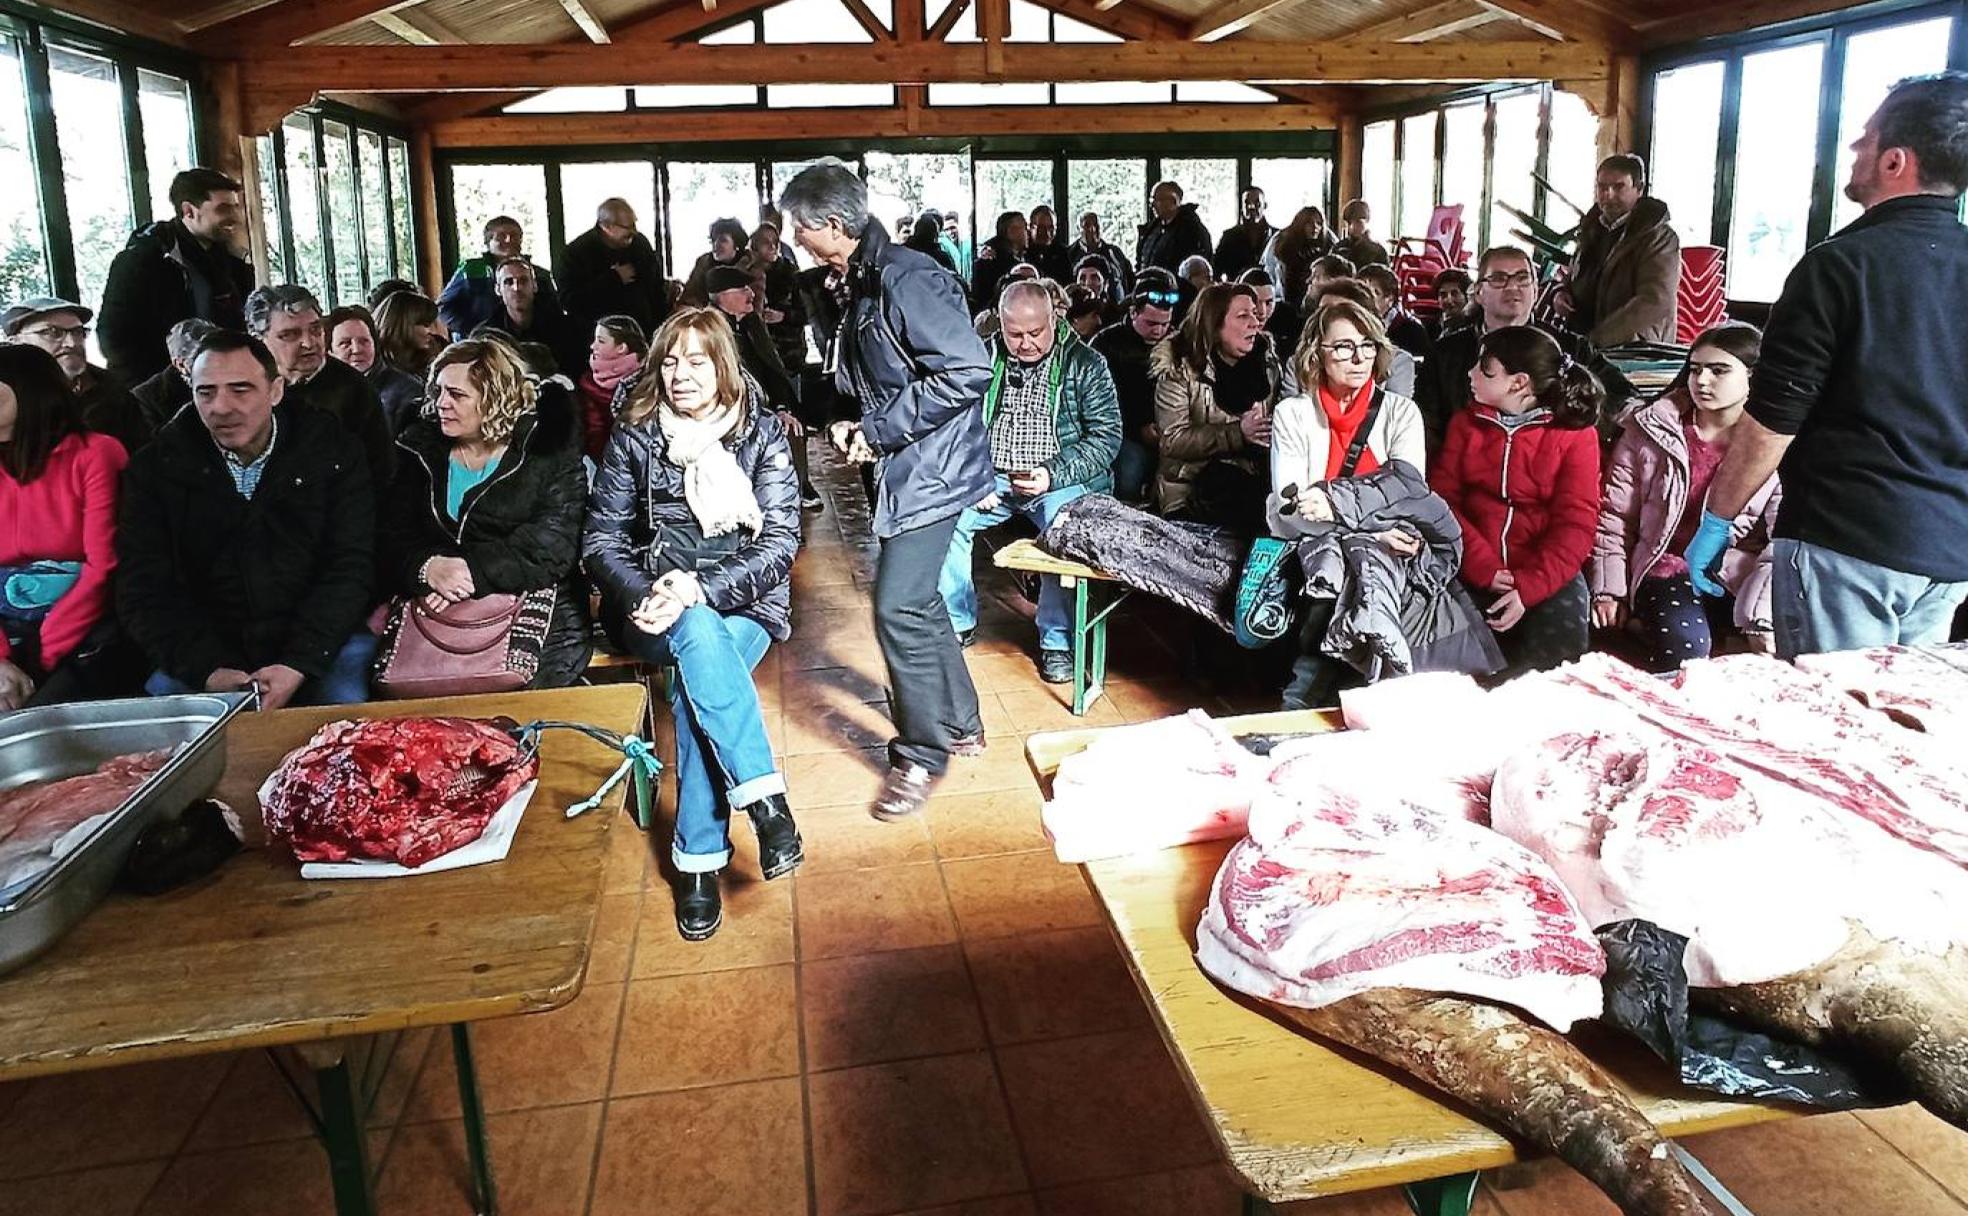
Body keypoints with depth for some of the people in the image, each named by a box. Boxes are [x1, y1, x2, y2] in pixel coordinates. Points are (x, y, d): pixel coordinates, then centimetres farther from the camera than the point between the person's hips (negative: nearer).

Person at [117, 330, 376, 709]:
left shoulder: (333, 453, 0)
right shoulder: (155, 467, 3)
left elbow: (349, 570, -6)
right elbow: (145, 593, -3)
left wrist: (298, 665, -19)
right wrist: (211, 671, -19)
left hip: (318, 643, -1)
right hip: (207, 651, 1)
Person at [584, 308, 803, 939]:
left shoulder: (763, 433, 1)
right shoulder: (633, 437, 4)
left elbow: (780, 542, -7)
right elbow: (601, 542, 1)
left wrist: (698, 587, -22)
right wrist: (645, 596, -21)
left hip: (742, 606, 0)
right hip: (653, 608, 0)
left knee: (696, 678, -32)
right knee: (699, 634, -35)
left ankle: (699, 857, -24)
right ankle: (765, 801, -37)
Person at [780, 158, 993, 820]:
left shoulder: (906, 278, -19)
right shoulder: (860, 283, 13)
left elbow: (969, 369, -26)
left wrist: (879, 430, -20)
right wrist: (854, 424, 5)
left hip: (931, 470, -11)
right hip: (904, 467, 11)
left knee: (900, 609, -9)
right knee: (918, 601, 17)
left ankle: (921, 753, 6)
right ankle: (959, 721, 33)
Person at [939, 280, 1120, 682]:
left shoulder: (1085, 364, 0)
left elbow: (1107, 435, -5)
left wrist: (1053, 475, -18)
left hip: (1060, 481, -3)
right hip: (992, 476, 3)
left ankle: (1057, 641, -15)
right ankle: (958, 622, 1)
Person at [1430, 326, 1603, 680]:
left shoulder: (1576, 434, 1)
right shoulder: (1465, 423, 12)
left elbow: (1576, 522, -6)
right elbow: (1442, 498, 1)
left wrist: (1528, 587, -21)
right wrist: (1483, 567, -15)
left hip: (1547, 573, -1)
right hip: (1473, 572, 1)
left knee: (1562, 650, -25)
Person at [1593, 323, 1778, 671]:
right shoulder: (1650, 429, 4)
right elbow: (1615, 514, 8)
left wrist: (1762, 617, -19)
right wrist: (1608, 589, 1)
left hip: (1741, 576, 1)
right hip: (1670, 569, -1)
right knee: (1683, 642, -33)